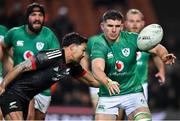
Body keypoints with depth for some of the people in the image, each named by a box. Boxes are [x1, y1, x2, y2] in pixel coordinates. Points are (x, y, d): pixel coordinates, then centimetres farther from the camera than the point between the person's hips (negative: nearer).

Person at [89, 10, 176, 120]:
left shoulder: (131, 39, -8)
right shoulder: (99, 46, -15)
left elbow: (157, 48, -6)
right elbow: (97, 69, -31)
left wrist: (164, 56, -30)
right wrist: (108, 82, -52)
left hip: (132, 91, 0)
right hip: (108, 95, 0)